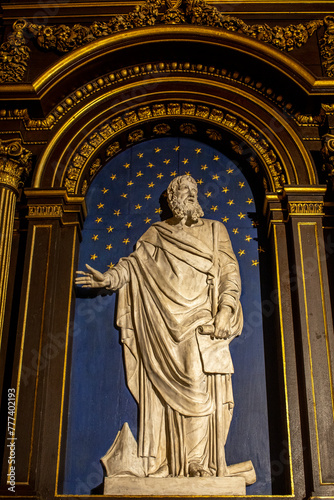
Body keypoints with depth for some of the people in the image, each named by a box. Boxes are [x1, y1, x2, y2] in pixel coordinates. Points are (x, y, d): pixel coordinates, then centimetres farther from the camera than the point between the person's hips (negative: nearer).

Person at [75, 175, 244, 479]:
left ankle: (205, 466, -5)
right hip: (167, 329, 1)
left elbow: (230, 272, 7)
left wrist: (226, 310, -6)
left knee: (204, 393, -9)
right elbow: (135, 262, 11)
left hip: (204, 327, 0)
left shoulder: (215, 231, 16)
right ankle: (170, 466, -1)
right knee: (172, 394, -4)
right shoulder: (156, 234, 18)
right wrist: (109, 278, -8)